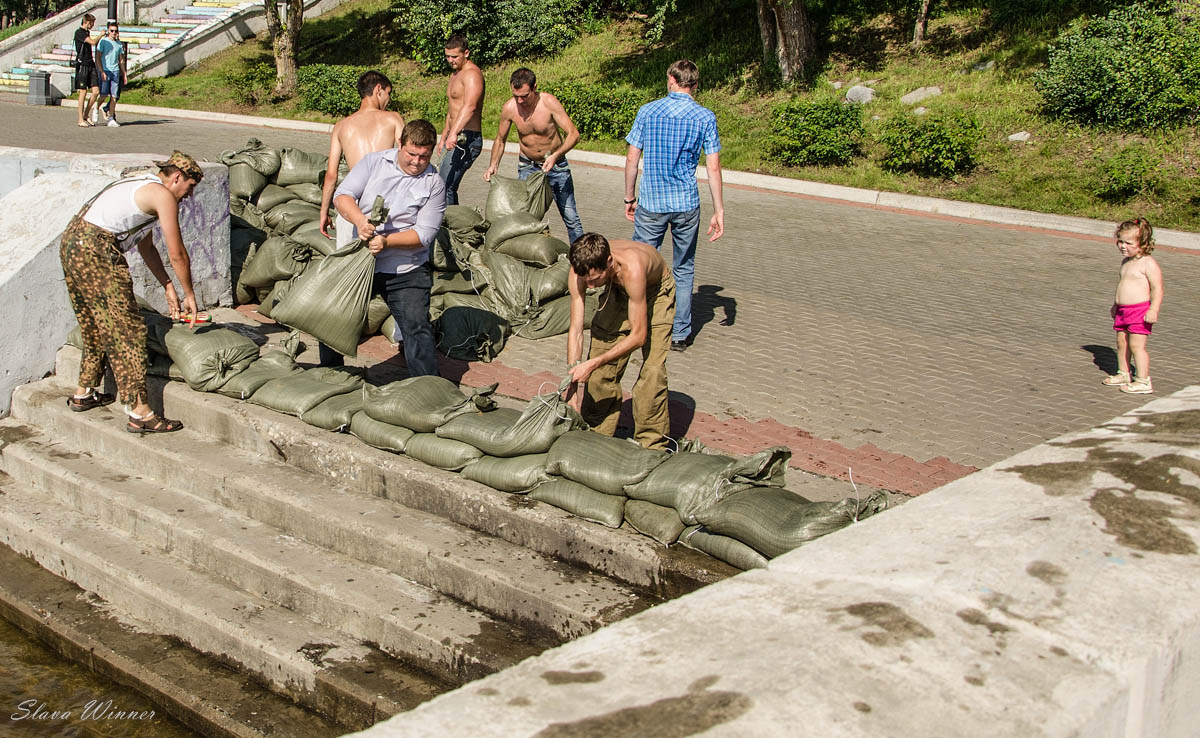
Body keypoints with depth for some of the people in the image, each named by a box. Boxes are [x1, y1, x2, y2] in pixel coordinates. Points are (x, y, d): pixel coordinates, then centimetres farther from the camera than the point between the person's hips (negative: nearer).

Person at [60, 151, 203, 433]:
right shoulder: (163, 195, -7)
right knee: (127, 330, -7)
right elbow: (177, 254, -5)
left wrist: (168, 287, 24)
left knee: (95, 326, 23)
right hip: (96, 252, -10)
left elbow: (146, 246, 28)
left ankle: (83, 394, 36)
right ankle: (139, 413, -8)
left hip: (72, 243, 10)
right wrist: (189, 295, 7)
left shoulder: (144, 187, 23)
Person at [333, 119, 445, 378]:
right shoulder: (374, 162, 1)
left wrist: (386, 241, -24)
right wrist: (360, 221, -26)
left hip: (406, 272, -2)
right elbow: (342, 195, -7)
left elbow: (424, 233, -11)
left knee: (417, 328, -9)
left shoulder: (434, 184, -4)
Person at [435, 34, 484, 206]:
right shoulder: (455, 74, 20)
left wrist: (453, 133, -43)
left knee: (445, 187, -17)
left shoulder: (472, 74, -14)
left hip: (467, 140, -10)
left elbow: (470, 106, -31)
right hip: (455, 139, 10)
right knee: (448, 187, 7)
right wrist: (443, 139, 28)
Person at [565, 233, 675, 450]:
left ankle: (651, 445, -4)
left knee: (652, 371, -16)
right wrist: (572, 386, -28)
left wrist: (592, 364, -37)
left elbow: (638, 336, -36)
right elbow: (576, 330, -23)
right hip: (617, 293, 4)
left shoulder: (632, 268, -44)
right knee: (601, 371, -2)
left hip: (656, 292, -4)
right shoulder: (580, 271, -30)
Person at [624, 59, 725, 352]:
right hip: (687, 204, 0)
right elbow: (713, 168, -5)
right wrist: (719, 211, -1)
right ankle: (680, 334, 16)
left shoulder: (647, 111, 0)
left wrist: (629, 198, 12)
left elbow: (632, 159, 1)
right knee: (684, 270, 12)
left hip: (651, 204, 0)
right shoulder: (705, 117, -2)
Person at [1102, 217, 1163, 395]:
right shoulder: (1126, 261, 13)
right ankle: (1124, 374, 28)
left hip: (1140, 310, -9)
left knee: (1136, 345, -9)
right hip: (1123, 310, 9)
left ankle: (1143, 381, -4)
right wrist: (1115, 305, 30)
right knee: (1121, 343, 14)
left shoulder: (1148, 263, -14)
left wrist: (1154, 310, -23)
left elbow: (1157, 288, -16)